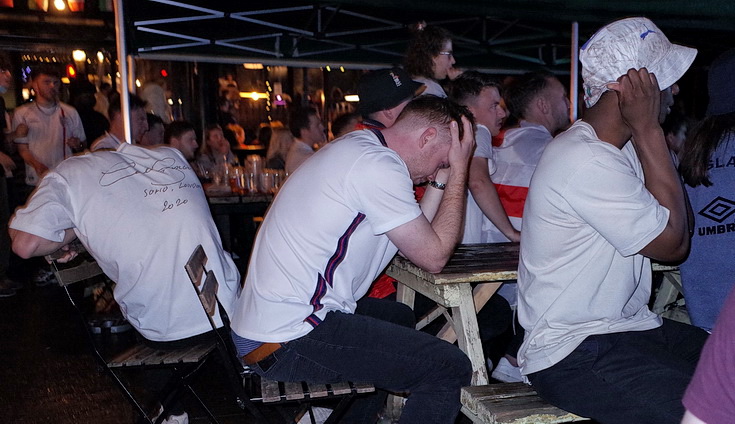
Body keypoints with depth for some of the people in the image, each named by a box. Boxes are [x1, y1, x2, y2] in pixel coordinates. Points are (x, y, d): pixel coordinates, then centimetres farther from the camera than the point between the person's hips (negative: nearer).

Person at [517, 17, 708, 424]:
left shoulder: (622, 147, 12)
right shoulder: (582, 160, -19)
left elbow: (676, 227, 4)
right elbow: (673, 242, -13)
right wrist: (648, 129, -11)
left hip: (632, 327, 9)